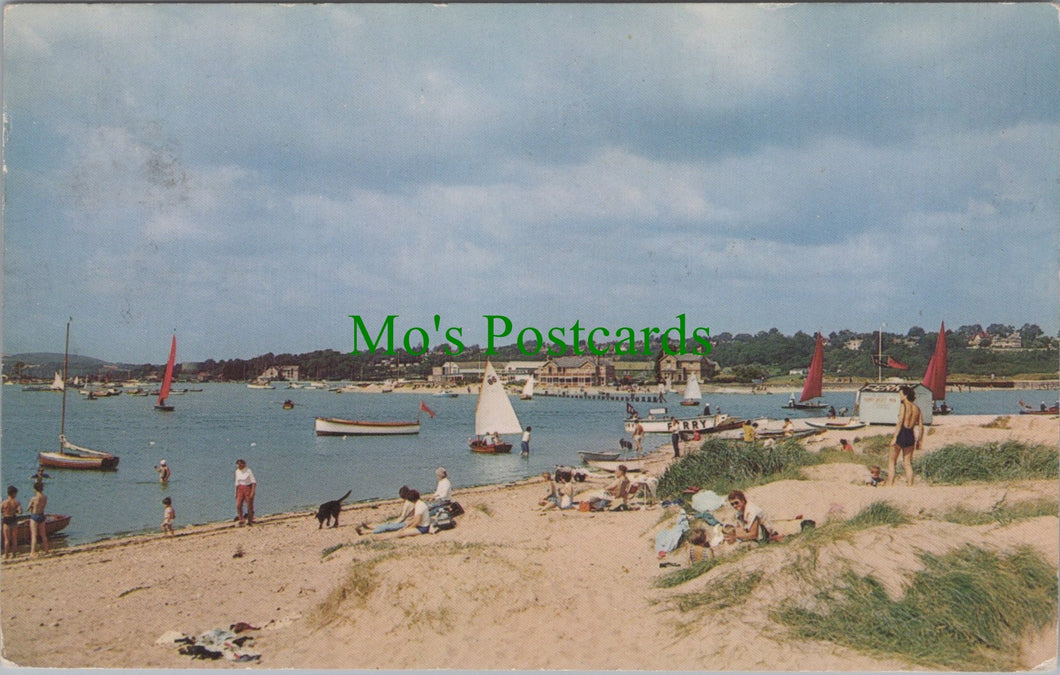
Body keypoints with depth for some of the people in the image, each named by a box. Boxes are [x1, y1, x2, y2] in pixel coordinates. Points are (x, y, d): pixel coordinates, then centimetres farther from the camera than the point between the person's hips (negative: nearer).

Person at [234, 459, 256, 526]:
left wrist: (252, 492, -21)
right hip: (240, 489, 5)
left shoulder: (248, 471, -12)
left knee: (249, 506, 0)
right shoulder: (237, 472, 6)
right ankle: (241, 520, 5)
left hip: (249, 489, -5)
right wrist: (236, 493, 15)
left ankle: (250, 521, 13)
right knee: (238, 505, -8)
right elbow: (237, 483, 15)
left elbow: (254, 482, -13)